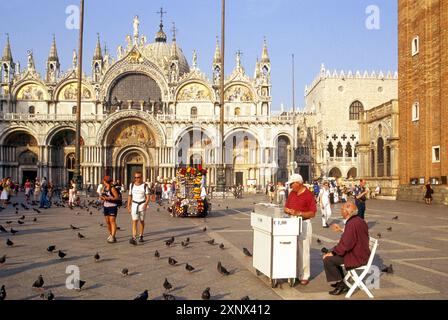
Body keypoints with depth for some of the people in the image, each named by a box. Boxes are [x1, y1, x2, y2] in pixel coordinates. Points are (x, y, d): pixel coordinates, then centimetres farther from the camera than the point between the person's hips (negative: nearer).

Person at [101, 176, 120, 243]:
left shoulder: (112, 188, -13)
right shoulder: (104, 188, 10)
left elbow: (117, 197, -15)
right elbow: (102, 196, 17)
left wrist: (108, 198, -23)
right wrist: (101, 198, -6)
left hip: (112, 206, -8)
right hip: (105, 206, 8)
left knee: (112, 221, -10)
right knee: (107, 221, 10)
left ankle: (113, 237, -13)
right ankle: (110, 235, 24)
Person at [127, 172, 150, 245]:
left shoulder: (144, 185, -2)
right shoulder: (131, 185, 6)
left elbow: (147, 196, -6)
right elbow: (130, 196, 11)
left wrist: (146, 204, -22)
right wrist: (128, 206, 7)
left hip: (142, 204, -1)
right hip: (134, 204, 1)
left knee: (142, 221, 11)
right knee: (134, 221, -10)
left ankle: (141, 236, 27)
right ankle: (134, 238, -19)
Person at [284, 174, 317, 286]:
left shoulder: (309, 195, -9)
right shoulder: (292, 193, 10)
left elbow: (312, 213, -11)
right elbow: (286, 208, 14)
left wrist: (300, 213, -23)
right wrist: (289, 211, -9)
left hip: (304, 224, -6)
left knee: (303, 251, -1)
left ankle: (304, 276, 8)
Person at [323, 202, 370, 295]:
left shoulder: (352, 224, -25)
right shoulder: (359, 220, 8)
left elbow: (345, 244, -27)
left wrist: (332, 252, -17)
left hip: (356, 258, -11)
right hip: (361, 253, 11)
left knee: (328, 260, -14)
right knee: (334, 256, 25)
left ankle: (341, 285, -1)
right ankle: (341, 281, 31)